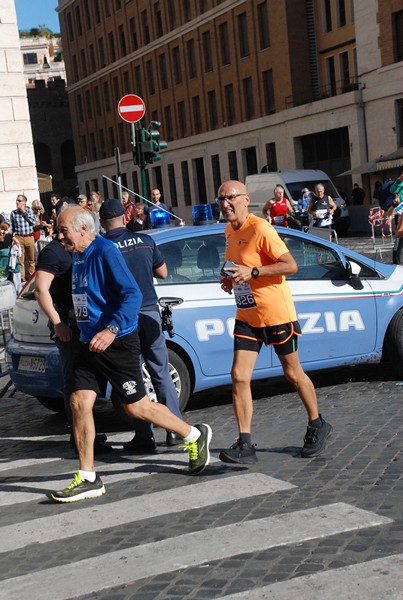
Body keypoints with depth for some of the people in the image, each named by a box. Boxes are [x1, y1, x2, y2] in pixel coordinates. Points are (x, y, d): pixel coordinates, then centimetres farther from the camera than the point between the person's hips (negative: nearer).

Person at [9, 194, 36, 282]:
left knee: (31, 259, 8)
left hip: (30, 237, 1)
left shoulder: (29, 210, 4)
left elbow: (34, 222, -6)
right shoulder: (13, 213, 3)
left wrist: (24, 212, -8)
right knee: (20, 259, -1)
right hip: (19, 237, 0)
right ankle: (21, 277, 5)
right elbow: (11, 227, 8)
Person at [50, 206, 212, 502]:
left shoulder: (105, 252, -16)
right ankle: (88, 479, 7)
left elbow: (133, 295, -22)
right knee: (79, 403, -1)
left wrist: (112, 329, -32)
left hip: (117, 343, -8)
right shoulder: (78, 256, 11)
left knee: (136, 407, 1)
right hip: (90, 343, 8)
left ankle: (195, 436, 22)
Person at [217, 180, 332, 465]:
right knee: (239, 376, -6)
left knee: (293, 373, 10)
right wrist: (232, 279, 3)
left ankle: (318, 426, 32)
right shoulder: (230, 231, 7)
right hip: (247, 316, 7)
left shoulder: (260, 229, -18)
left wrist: (252, 272, -27)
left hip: (276, 314, -7)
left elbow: (290, 265, -21)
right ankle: (245, 444, -4)